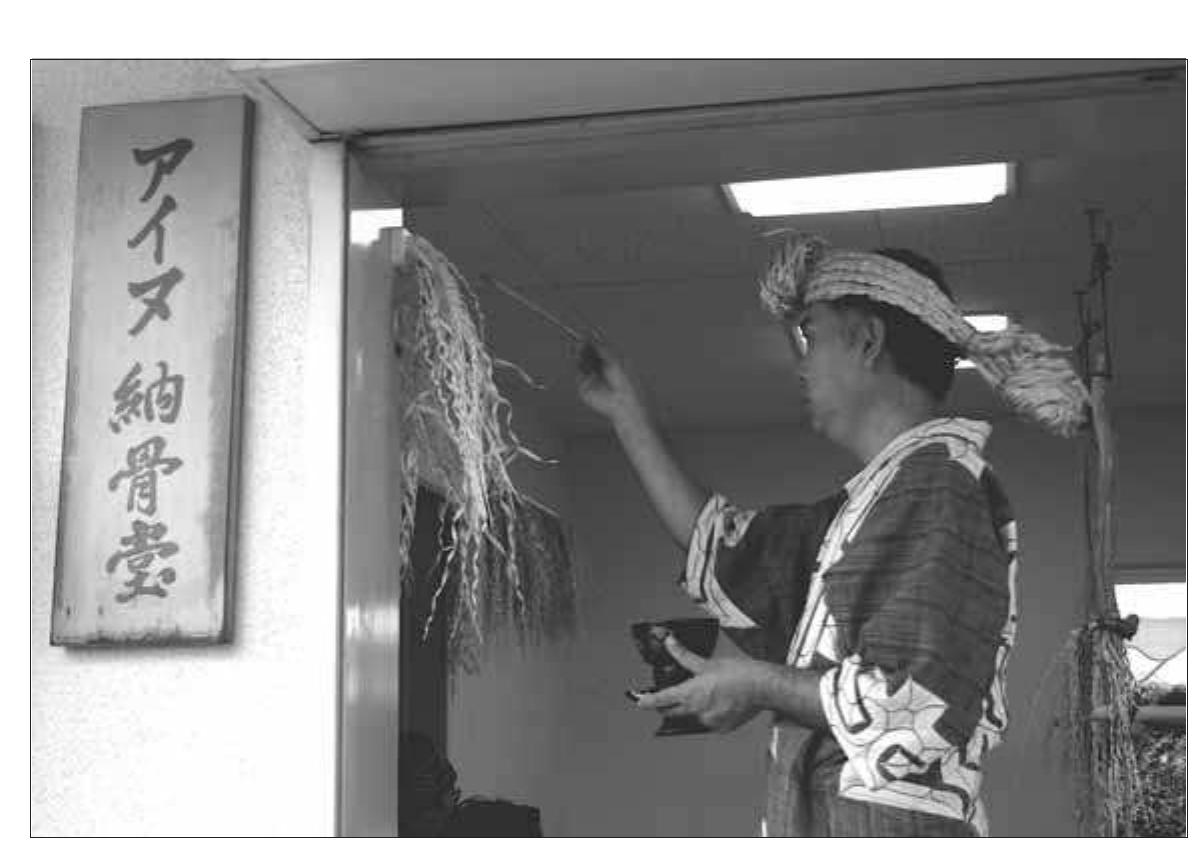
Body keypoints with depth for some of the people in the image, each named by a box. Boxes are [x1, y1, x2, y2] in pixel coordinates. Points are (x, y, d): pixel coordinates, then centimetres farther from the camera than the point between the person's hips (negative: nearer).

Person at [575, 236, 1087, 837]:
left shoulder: (937, 476, -9)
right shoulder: (875, 495, 21)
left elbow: (919, 708, -19)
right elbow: (719, 548, 27)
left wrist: (761, 686, -7)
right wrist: (626, 413, 30)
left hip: (888, 823, -9)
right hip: (829, 815, 9)